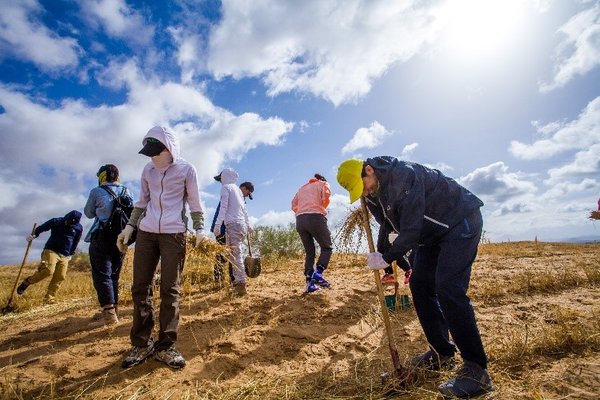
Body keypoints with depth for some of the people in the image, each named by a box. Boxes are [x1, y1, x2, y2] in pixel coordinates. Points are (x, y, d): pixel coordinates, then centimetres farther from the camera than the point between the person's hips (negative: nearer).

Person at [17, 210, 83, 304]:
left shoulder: (79, 228, 3)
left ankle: (49, 298, 2)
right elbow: (41, 228, -2)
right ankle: (27, 282, 1)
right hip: (51, 251, -3)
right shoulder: (56, 222, -6)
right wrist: (34, 235, -23)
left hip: (64, 256, 3)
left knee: (60, 277, -5)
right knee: (48, 270, -25)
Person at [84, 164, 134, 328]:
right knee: (114, 275, 13)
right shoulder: (127, 192, 10)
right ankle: (113, 311, 18)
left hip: (102, 236, -5)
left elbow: (88, 213, 13)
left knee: (101, 275, -5)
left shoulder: (97, 192, 0)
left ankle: (109, 313, -11)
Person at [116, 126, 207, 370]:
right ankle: (141, 344, 18)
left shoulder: (186, 169, -1)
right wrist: (129, 227, 11)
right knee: (140, 287, 4)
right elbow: (142, 202, 19)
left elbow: (195, 203, 2)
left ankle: (165, 347, 9)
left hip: (174, 234, -4)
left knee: (170, 290, -2)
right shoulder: (148, 170, 11)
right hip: (146, 232, 5)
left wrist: (199, 229, -9)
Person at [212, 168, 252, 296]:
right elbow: (244, 208, 22)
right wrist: (247, 224, 28)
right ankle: (237, 280, 17)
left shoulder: (226, 187, 0)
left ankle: (241, 285, -12)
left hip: (233, 224, -8)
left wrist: (217, 225, -15)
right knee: (233, 253, 14)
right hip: (241, 224, 8)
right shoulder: (237, 189, 21)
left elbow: (223, 207, -11)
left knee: (236, 254, -10)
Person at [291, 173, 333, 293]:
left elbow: (294, 205, 21)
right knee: (327, 248, 6)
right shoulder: (323, 184, 18)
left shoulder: (302, 187, 31)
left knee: (309, 252, 11)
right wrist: (322, 209, 13)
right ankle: (318, 273, -15)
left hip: (299, 220, 5)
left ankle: (310, 283, 3)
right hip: (315, 218, -5)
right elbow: (326, 197, -3)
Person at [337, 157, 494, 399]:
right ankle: (442, 354, 16)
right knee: (420, 285, 4)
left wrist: (386, 259, -20)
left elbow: (411, 230, -28)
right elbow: (388, 224, 9)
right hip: (432, 232, 9)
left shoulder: (403, 176, -29)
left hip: (460, 222, -9)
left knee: (447, 288, -19)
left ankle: (476, 370, -10)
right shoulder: (374, 192, -2)